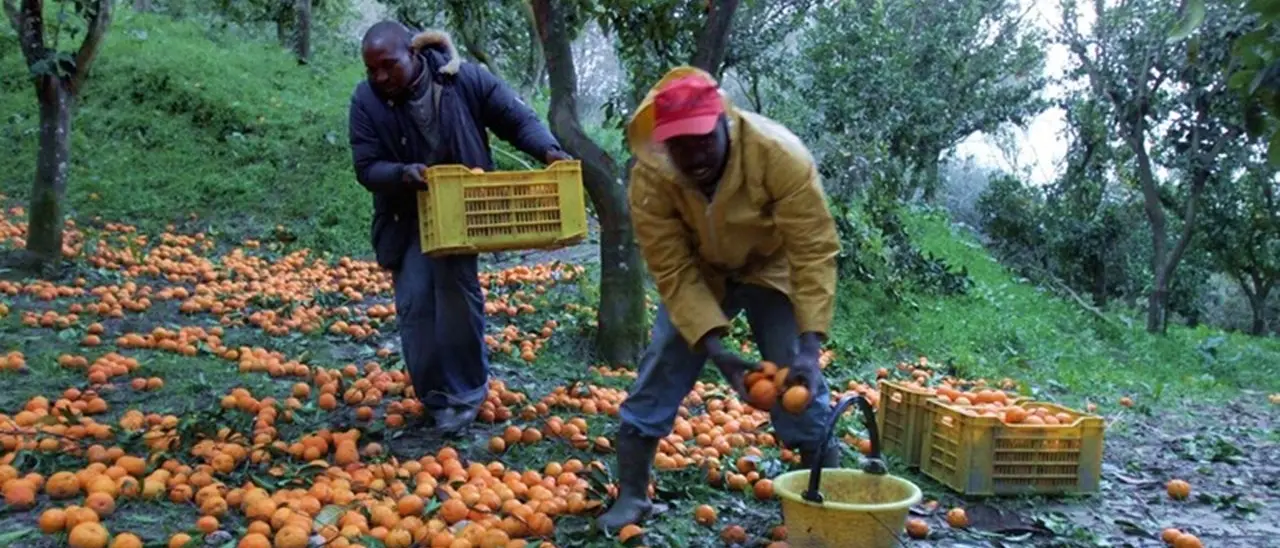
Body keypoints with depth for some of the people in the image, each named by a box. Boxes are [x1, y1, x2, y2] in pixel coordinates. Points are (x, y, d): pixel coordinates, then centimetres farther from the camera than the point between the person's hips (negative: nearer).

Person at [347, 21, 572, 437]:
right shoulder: (365, 101, -13)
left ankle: (467, 389, 10)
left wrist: (548, 150, -28)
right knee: (415, 304, -2)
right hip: (406, 218, 1)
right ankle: (436, 398, 13)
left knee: (457, 291, -8)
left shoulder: (466, 80, -15)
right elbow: (367, 168, -12)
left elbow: (517, 119, -9)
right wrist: (402, 174, -34)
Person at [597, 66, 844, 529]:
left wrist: (809, 348, -39)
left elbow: (814, 252, -32)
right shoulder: (650, 178, -29)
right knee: (659, 372, -5)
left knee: (799, 382, -9)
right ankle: (630, 498, 10)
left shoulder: (780, 154, -34)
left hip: (772, 269, -1)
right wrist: (717, 351, -34)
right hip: (697, 273, 2)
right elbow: (673, 273, -25)